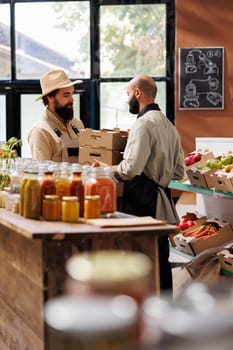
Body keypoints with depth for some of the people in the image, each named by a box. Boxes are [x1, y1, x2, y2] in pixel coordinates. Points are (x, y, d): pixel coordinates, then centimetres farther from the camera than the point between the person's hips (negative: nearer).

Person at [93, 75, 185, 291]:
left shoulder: (143, 124, -13)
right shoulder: (169, 125, 16)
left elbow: (131, 169, -22)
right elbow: (179, 172, 19)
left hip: (142, 202, -9)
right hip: (162, 205, 9)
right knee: (161, 260, 13)